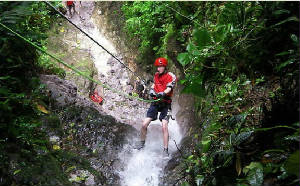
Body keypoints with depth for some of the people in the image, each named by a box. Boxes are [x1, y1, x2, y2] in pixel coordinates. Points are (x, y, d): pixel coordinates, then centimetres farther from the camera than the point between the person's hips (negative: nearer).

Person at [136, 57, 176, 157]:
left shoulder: (171, 76, -6)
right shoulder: (156, 75, 11)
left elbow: (169, 89, -19)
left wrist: (162, 93, -40)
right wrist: (151, 90, -6)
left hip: (165, 103, -4)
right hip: (155, 102, 4)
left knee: (164, 127, -17)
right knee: (144, 124, -4)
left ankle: (165, 150, -8)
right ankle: (142, 142, 20)